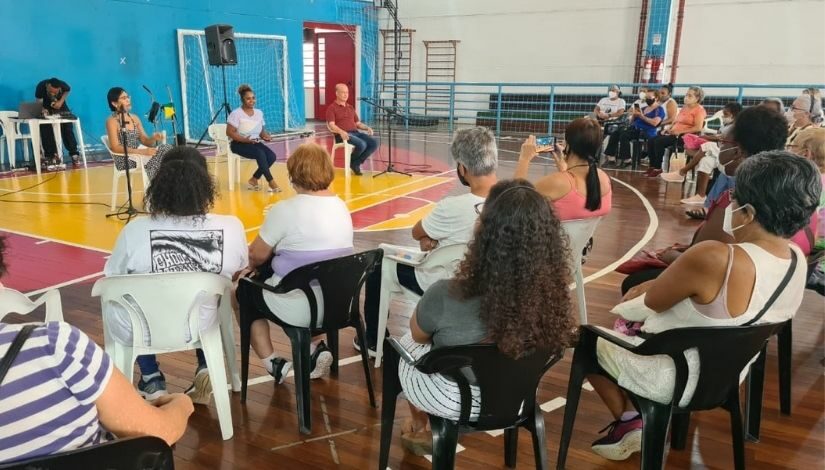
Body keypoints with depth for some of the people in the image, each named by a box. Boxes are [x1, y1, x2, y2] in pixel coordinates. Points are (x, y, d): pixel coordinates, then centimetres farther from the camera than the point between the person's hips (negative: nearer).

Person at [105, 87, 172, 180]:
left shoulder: (134, 118, 12)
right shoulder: (112, 121, -8)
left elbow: (145, 141, 10)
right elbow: (115, 148, -18)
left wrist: (153, 138, -15)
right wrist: (142, 151, -27)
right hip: (124, 161, -7)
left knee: (167, 148, -16)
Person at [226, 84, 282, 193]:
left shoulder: (259, 112, 8)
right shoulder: (236, 113, -11)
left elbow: (261, 130, 15)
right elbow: (229, 132, -14)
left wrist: (266, 136, -10)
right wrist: (245, 139, -27)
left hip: (255, 143, 6)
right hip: (239, 144, -6)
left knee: (272, 156, -21)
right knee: (260, 153, -33)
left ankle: (254, 180, -7)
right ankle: (271, 182, -27)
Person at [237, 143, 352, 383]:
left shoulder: (285, 209, -16)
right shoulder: (341, 207, 4)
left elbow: (256, 256, -7)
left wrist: (248, 265, 17)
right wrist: (274, 258, 25)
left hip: (299, 310, -6)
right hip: (338, 304, 6)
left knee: (246, 289, 22)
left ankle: (273, 362, 15)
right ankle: (315, 349, 17)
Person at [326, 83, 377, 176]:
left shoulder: (351, 108, 24)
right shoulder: (331, 108, 3)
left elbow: (357, 123, 24)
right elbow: (331, 125, -10)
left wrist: (367, 127, 3)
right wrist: (341, 131, -30)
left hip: (355, 132, 7)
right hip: (343, 135, -7)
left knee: (374, 143, -18)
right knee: (362, 144, -33)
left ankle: (356, 163, -6)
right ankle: (351, 161, -2)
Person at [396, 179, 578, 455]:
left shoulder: (447, 297, -37)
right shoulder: (553, 290, -24)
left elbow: (418, 334, -13)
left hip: (453, 403, -3)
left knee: (407, 343, 28)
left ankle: (418, 430, 45)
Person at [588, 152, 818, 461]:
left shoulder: (714, 259, -36)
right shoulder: (797, 259, -9)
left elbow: (653, 301, -18)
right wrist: (658, 284, 1)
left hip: (675, 379, -7)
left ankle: (628, 422, 22)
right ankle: (637, 416, 26)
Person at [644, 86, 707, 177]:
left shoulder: (699, 110, -4)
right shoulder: (684, 108, 22)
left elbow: (698, 128, -17)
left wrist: (680, 131, -19)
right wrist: (668, 129, 5)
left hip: (684, 136, -9)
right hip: (674, 133, 9)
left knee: (659, 142, -28)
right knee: (651, 141, -10)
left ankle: (658, 168, -19)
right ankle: (652, 166, -9)